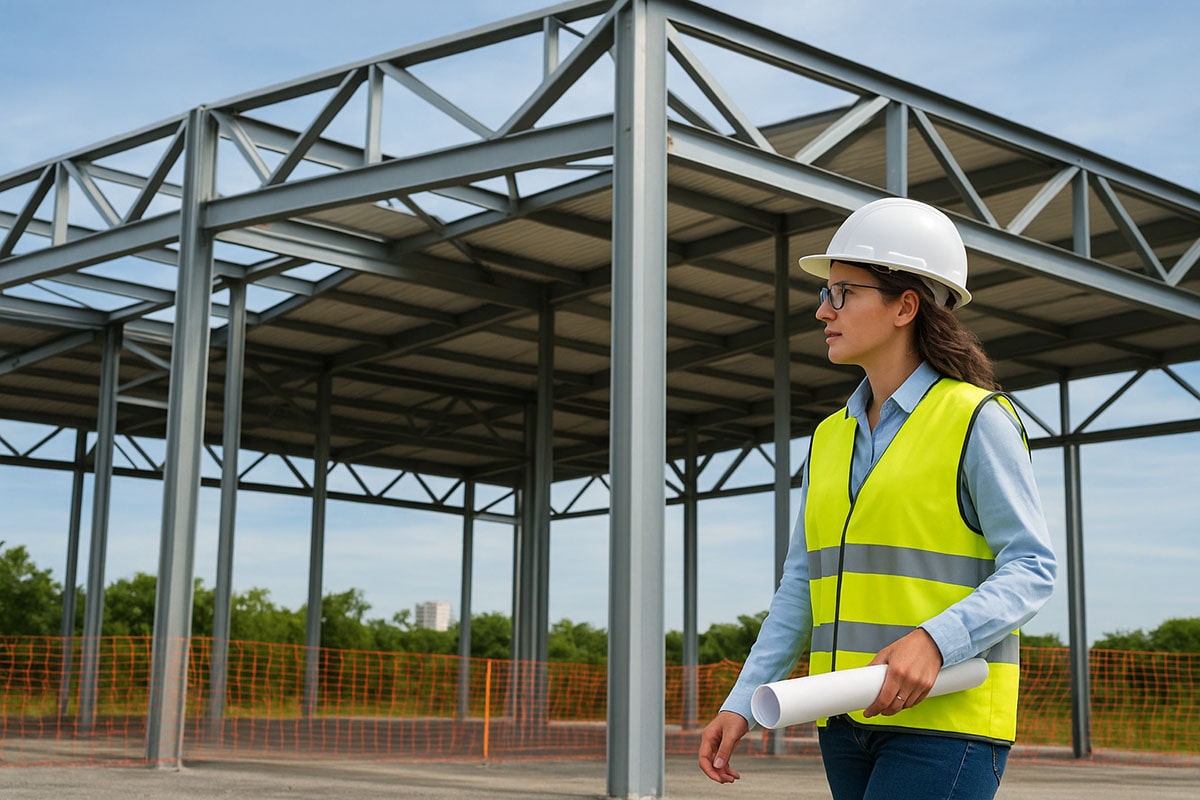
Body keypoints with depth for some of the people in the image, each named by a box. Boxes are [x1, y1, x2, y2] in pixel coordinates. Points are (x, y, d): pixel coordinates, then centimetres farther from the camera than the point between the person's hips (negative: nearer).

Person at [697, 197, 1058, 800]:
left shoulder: (977, 420, -6)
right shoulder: (831, 438, 14)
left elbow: (1031, 570, -10)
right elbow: (803, 587, 13)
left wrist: (934, 641, -26)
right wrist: (742, 704, 4)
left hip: (946, 718, -7)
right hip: (850, 720, 7)